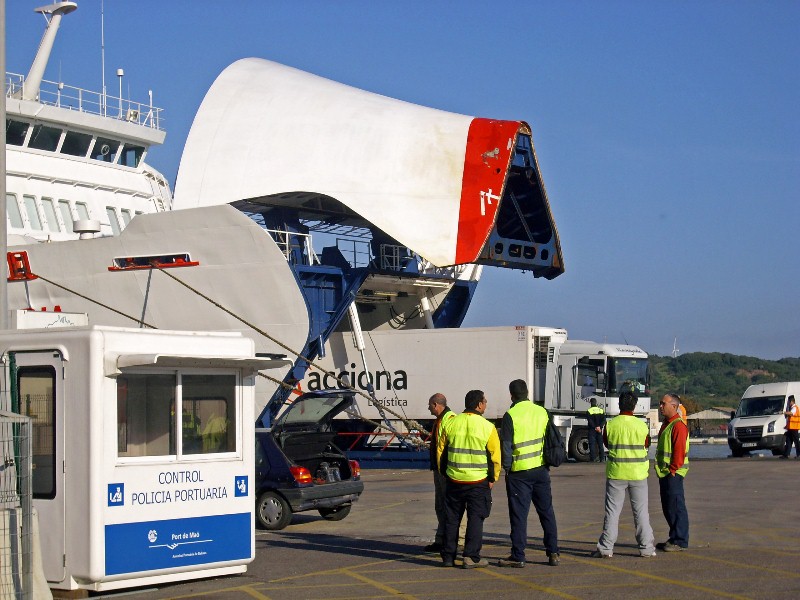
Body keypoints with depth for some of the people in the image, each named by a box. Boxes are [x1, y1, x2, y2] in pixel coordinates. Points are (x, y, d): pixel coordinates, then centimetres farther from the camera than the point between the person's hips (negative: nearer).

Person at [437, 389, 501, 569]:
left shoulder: (450, 423, 2)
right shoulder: (487, 427, -8)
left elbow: (440, 452, 8)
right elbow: (495, 456, -5)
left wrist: (444, 474, 20)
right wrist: (493, 478, 8)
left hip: (453, 480, 3)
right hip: (478, 481, -3)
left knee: (451, 519, 11)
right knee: (475, 518, 4)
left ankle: (448, 557, 15)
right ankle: (471, 557, 0)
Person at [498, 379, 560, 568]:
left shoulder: (511, 415, -11)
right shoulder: (542, 412, 5)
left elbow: (506, 445, -11)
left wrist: (506, 467, -1)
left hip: (519, 471, -5)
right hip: (541, 469, 5)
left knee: (519, 515, 1)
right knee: (547, 512, 11)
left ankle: (518, 556, 3)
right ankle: (553, 553, 13)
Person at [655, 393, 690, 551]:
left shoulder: (678, 425, -15)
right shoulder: (666, 424, 17)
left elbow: (680, 450, -19)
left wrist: (673, 470, -18)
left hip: (673, 473, -10)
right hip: (664, 473, 10)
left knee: (676, 507, -6)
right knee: (667, 507, 14)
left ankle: (680, 541, -2)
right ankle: (674, 538, 22)